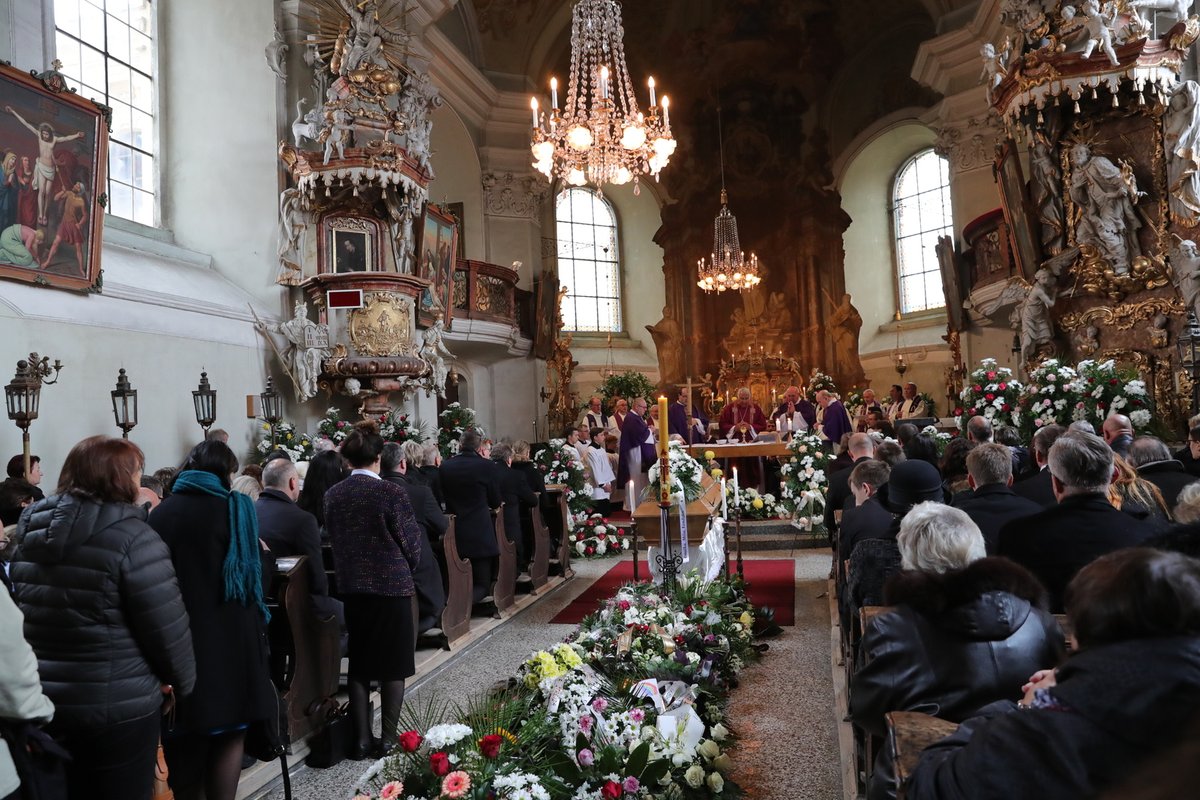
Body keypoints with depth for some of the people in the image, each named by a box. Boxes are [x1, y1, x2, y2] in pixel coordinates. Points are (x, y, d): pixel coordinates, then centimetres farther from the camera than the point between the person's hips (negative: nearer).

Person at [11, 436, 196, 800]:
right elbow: (167, 626, -18)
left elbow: (21, 611, 13)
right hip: (118, 705, -7)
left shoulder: (31, 529, 3)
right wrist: (183, 681, -1)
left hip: (44, 699, 7)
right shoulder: (132, 536, -19)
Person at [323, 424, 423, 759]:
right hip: (392, 586, -4)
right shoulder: (391, 492, -16)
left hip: (352, 588, 4)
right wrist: (408, 568, 11)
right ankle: (388, 738, 15)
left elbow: (333, 539, 8)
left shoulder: (333, 495, -2)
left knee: (359, 664, 15)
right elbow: (411, 542, -9)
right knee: (393, 665, 9)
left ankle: (361, 738, 21)